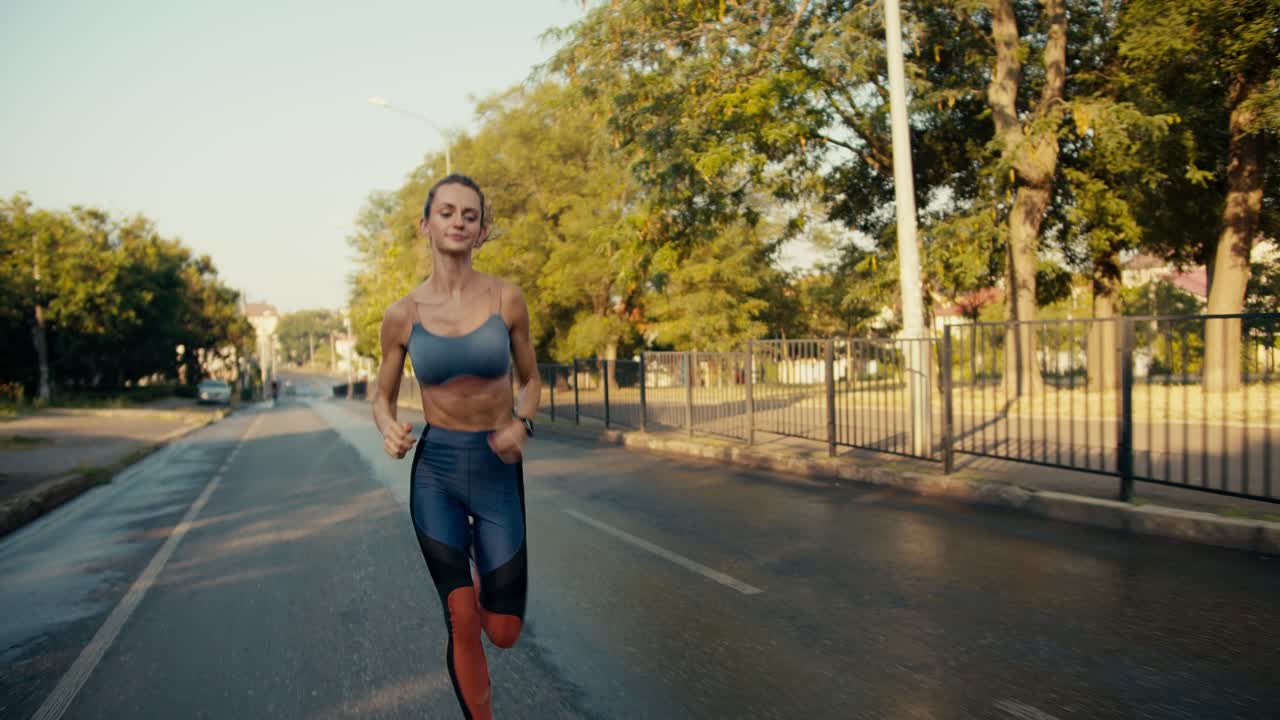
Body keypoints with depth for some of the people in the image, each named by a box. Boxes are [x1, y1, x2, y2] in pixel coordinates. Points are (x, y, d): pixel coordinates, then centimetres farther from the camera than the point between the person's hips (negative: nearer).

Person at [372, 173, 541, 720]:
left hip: (498, 469, 0)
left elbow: (531, 380, 7)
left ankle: (480, 572, 40)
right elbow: (383, 397, 8)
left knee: (503, 631, 5)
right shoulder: (402, 315, -4)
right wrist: (388, 429, -15)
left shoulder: (506, 299, -5)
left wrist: (522, 424, -13)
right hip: (435, 470, 0)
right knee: (462, 623, -2)